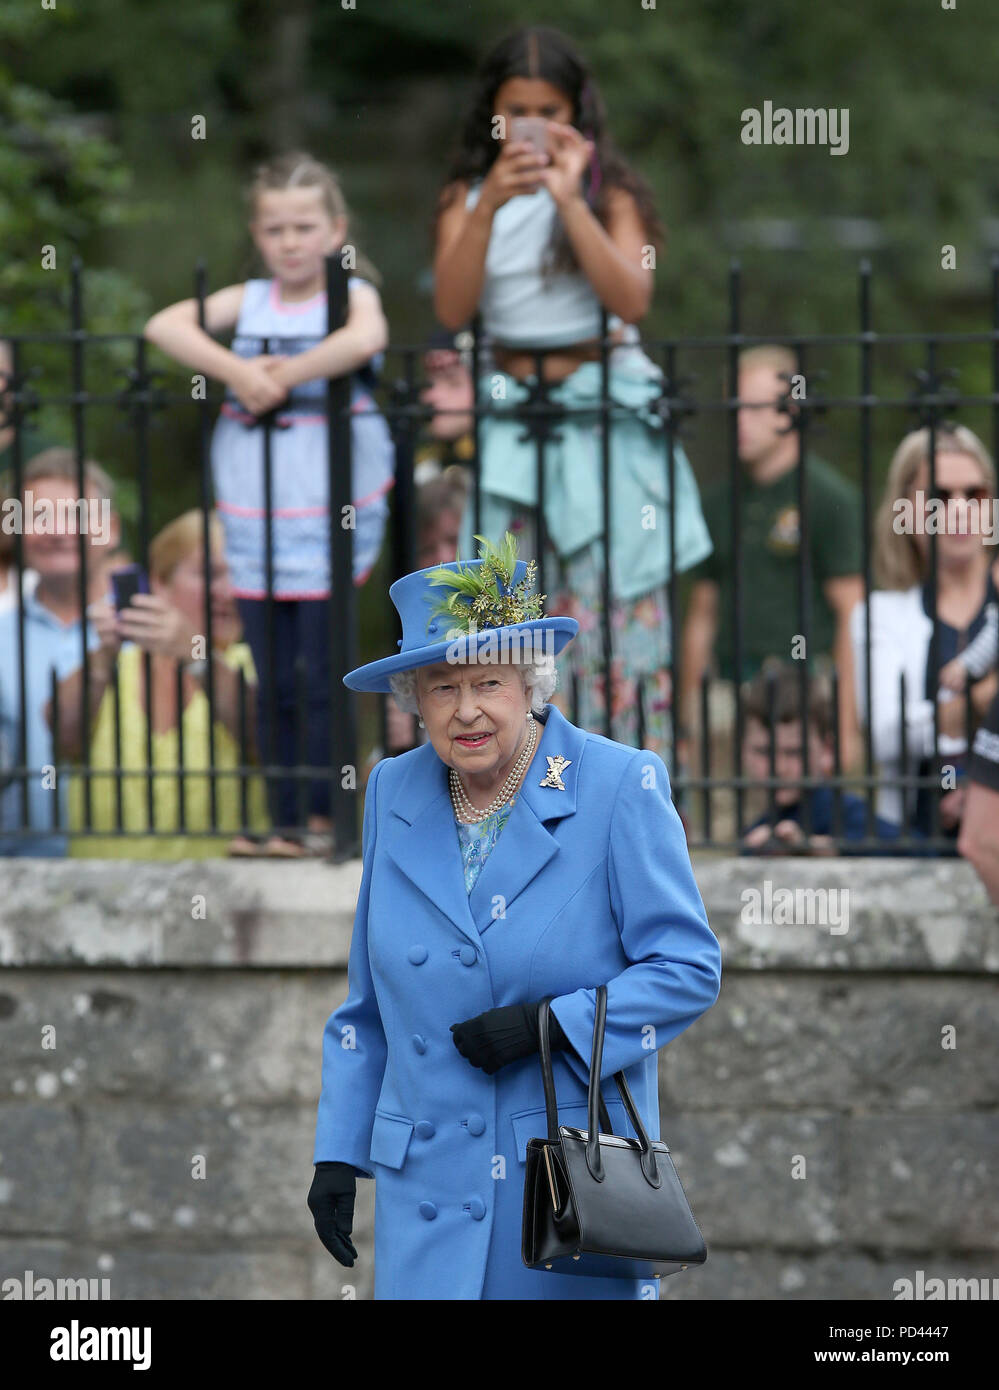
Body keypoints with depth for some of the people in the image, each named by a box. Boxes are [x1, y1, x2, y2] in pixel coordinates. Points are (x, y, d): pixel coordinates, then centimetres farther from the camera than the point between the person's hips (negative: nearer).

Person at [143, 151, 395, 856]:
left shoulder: (352, 295, 0)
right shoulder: (251, 301, 11)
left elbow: (365, 337, -24)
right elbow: (165, 326, -3)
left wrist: (284, 376, -17)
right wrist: (236, 371, -15)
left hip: (330, 525, -4)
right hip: (255, 526, 4)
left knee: (322, 679, -3)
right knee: (273, 684, 7)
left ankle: (321, 818, 4)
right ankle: (285, 821, 14)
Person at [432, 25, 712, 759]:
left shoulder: (608, 193, 0)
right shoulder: (469, 197, 5)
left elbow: (631, 300, -15)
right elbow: (452, 308, -9)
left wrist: (569, 199, -19)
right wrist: (490, 205, -20)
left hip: (604, 421, -2)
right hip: (513, 421, 2)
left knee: (620, 611, -7)